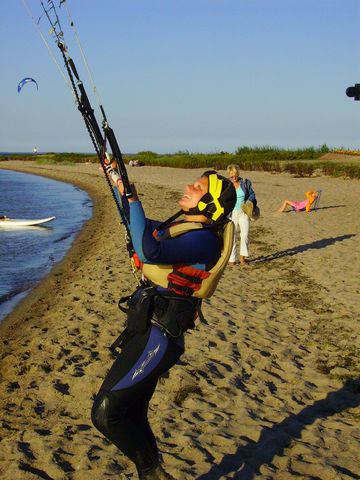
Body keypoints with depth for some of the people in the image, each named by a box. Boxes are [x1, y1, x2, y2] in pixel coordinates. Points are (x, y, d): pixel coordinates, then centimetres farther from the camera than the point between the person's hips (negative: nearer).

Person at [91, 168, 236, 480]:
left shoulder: (204, 238, -17)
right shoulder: (182, 225, 13)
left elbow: (150, 252, -32)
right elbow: (139, 225, 30)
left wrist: (132, 200, -25)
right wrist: (119, 183, 25)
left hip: (158, 334, -10)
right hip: (145, 327, 10)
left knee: (105, 413, -13)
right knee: (132, 415, 17)